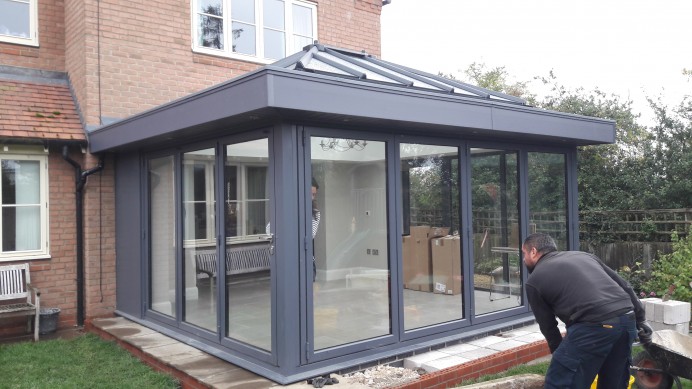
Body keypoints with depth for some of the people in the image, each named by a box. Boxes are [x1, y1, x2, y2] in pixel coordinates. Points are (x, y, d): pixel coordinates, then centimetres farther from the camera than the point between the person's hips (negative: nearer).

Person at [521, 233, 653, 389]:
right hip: (627, 319, 8)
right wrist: (641, 320, 26)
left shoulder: (534, 281, 11)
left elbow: (547, 325, 15)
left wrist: (559, 353, 28)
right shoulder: (582, 255, 27)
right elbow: (623, 285, 24)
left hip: (594, 326, -7)